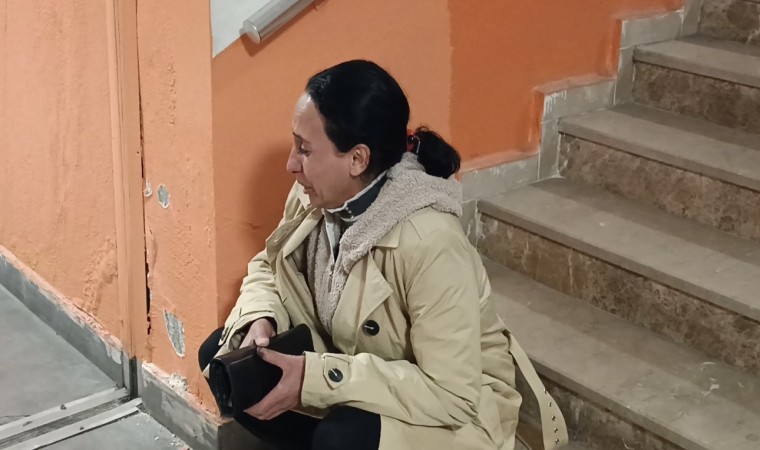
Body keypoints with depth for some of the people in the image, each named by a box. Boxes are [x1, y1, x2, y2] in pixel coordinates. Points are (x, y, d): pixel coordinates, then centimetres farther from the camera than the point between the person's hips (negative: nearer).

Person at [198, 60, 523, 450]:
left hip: (454, 407, -7)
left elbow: (451, 394, -32)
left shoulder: (431, 245, -33)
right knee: (221, 354, -4)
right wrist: (261, 321, -16)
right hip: (352, 369, 7)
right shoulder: (315, 198, -11)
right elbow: (268, 267, 7)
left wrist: (316, 377, -36)